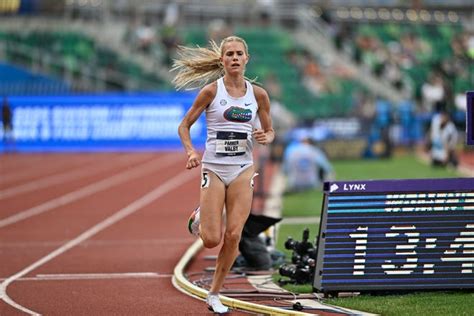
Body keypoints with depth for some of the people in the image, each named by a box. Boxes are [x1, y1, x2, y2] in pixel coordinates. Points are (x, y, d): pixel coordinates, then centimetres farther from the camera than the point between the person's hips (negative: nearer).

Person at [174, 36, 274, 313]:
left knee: (233, 235, -6)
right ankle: (200, 217, 29)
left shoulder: (258, 94, 4)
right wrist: (191, 152, -15)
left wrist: (266, 138, -9)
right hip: (213, 168, -2)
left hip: (243, 169, 2)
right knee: (212, 240, -8)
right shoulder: (212, 90, -5)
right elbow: (184, 126, 1)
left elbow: (270, 131, 14)